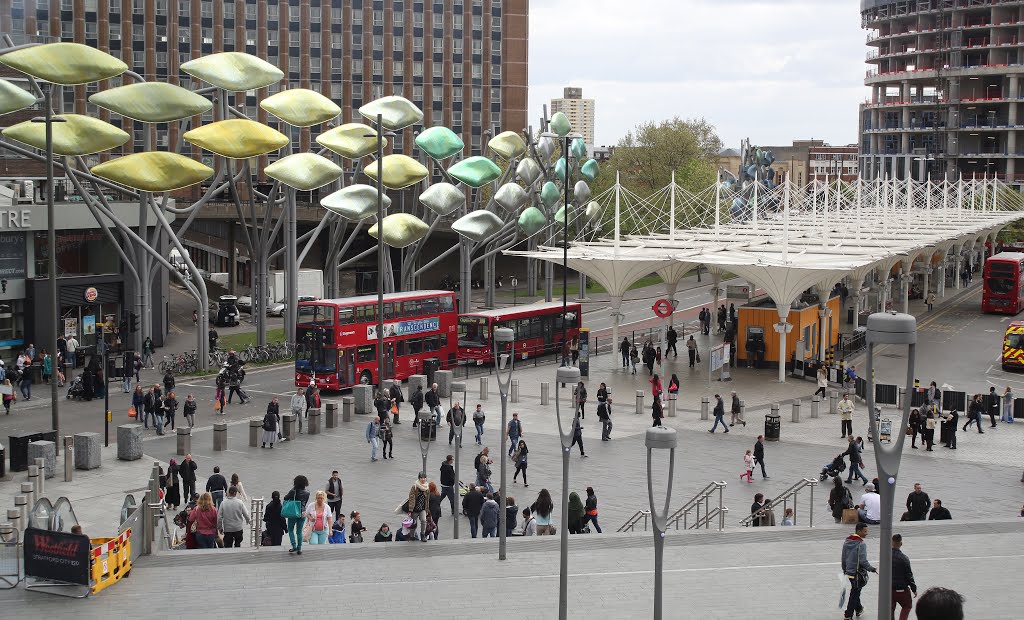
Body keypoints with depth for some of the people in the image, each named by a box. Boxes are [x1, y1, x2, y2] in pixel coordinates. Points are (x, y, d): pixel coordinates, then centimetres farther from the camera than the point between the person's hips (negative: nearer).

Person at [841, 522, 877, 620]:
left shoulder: (847, 541, 3)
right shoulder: (861, 544, -21)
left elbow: (843, 557, 10)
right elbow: (863, 561, -24)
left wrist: (844, 570, 21)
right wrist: (872, 569, -11)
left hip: (849, 571, 7)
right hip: (858, 573, -7)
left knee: (855, 591, 25)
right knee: (854, 594, 2)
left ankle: (858, 609, 43)